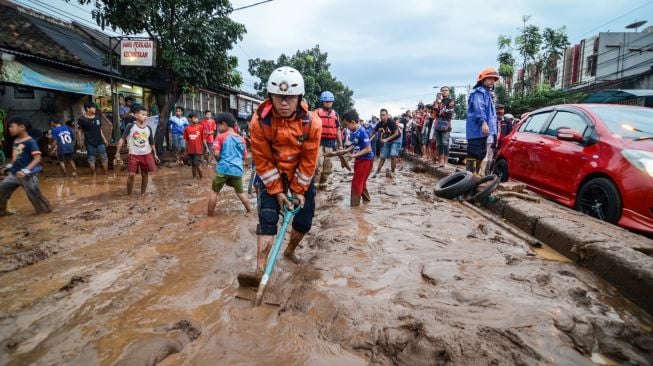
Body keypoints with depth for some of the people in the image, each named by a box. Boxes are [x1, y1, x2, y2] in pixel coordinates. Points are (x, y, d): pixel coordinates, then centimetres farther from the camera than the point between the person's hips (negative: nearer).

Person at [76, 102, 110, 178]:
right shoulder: (81, 119, -7)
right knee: (91, 159, 7)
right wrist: (79, 141, -8)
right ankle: (94, 175, 19)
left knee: (104, 158, 4)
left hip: (100, 141, 3)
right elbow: (79, 131, -3)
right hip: (89, 143, -3)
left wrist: (104, 139, 13)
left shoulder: (98, 117, 5)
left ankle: (107, 174, 12)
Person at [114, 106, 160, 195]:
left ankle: (143, 194, 22)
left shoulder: (148, 128, 2)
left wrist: (155, 155, 9)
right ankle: (129, 195, 8)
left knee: (145, 174, 8)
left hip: (147, 154, 3)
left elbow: (152, 143, 10)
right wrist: (117, 152, -9)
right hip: (134, 155, -3)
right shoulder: (130, 126, -8)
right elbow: (122, 139, -5)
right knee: (132, 174, -6)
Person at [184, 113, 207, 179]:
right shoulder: (187, 128, 3)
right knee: (193, 165, 9)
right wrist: (186, 150, 10)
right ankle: (194, 177, 20)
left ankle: (201, 177, 12)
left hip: (198, 150, -3)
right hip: (190, 150, 3)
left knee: (198, 165, -5)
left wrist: (206, 148, -3)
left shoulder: (200, 127, -3)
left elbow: (203, 139, 0)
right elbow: (186, 140, 9)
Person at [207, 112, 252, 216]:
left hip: (223, 168, -4)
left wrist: (220, 161, 7)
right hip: (237, 170, 4)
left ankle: (210, 215, 15)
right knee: (240, 192, 19)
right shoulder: (241, 139, 8)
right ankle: (250, 211, 21)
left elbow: (216, 153, -12)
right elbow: (244, 155, 14)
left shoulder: (221, 137, -5)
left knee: (214, 191, 11)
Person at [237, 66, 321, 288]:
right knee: (267, 217, -15)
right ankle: (260, 271, -13)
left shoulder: (312, 122, -23)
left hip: (300, 174, 2)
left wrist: (299, 190, -10)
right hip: (271, 174, -1)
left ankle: (290, 251, 34)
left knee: (304, 219, 5)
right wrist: (277, 190, -15)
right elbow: (263, 161, -16)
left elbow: (308, 160, -14)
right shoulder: (260, 121, -25)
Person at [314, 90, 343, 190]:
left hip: (330, 142, 5)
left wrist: (340, 144, 13)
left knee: (327, 166, 10)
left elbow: (338, 131, 16)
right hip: (319, 141, -4)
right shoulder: (317, 112, 1)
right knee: (318, 165, -12)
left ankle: (322, 185, 21)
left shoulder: (335, 114, 13)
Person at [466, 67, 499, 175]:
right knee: (474, 154, -14)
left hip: (482, 131, 11)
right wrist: (483, 122, -38)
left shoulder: (487, 93, 26)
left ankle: (475, 174, 23)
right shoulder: (479, 92, -7)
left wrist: (494, 129, 34)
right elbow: (478, 108, -25)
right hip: (477, 130, -11)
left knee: (481, 154, 15)